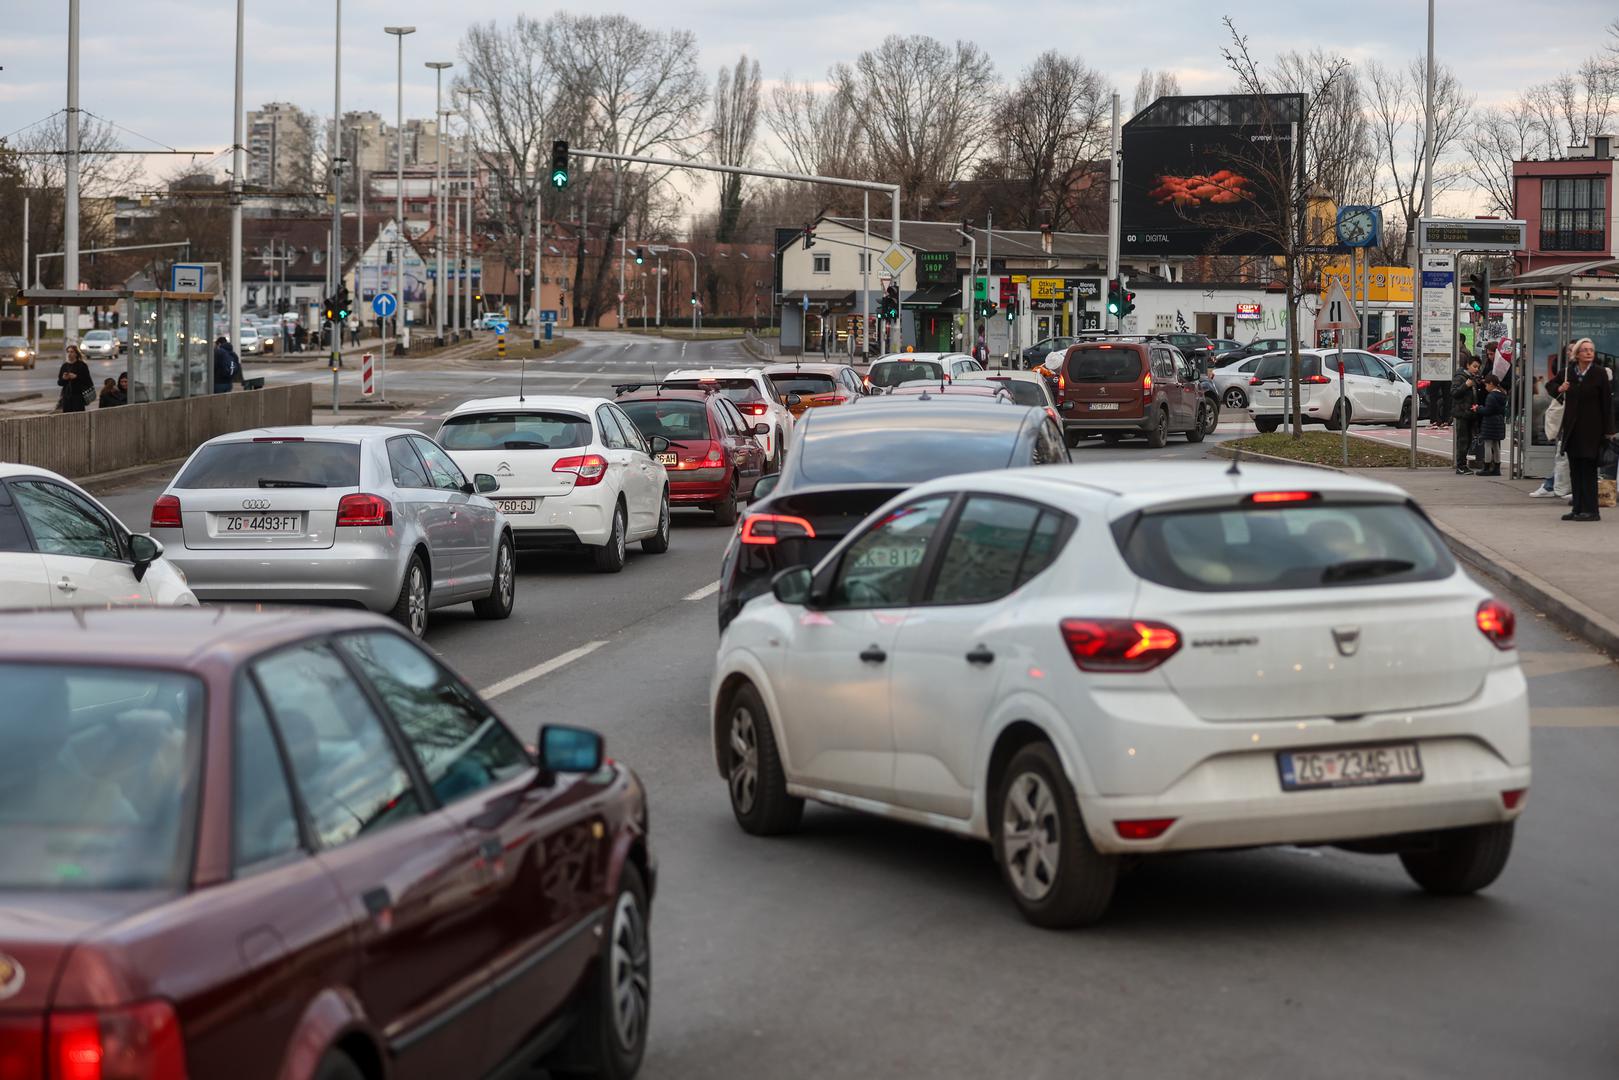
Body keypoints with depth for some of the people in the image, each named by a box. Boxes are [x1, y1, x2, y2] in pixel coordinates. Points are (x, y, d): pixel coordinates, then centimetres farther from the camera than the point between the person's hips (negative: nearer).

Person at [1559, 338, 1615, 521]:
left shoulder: (1600, 373, -6)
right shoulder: (1570, 371, 7)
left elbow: (1607, 402, -7)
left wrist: (1608, 429, -10)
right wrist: (1562, 389, 1)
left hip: (1591, 428, -5)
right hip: (1572, 428, 5)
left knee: (1588, 470, -5)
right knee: (1575, 470, 7)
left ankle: (1590, 510, -1)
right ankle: (1578, 508, 12)